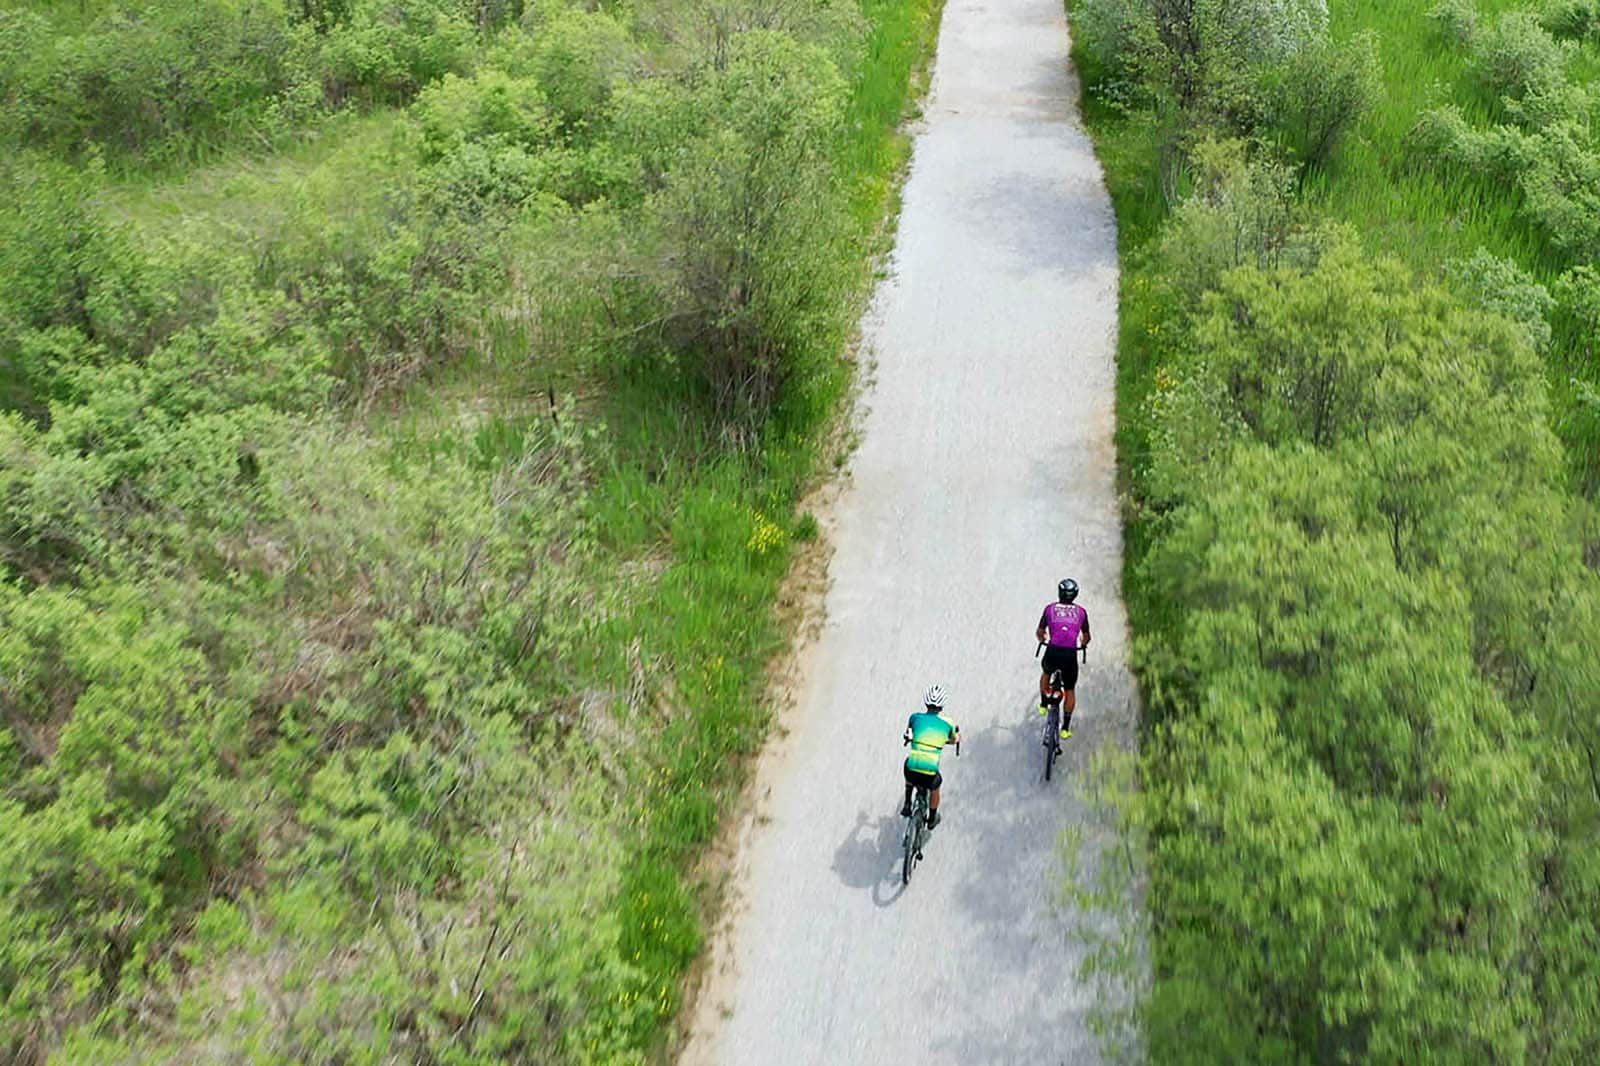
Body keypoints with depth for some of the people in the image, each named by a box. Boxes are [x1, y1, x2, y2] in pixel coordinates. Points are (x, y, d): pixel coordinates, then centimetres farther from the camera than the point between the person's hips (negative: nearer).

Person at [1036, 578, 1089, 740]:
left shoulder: (1050, 608, 9)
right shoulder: (1081, 611, 12)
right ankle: (1066, 727, 15)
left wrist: (1042, 640, 36)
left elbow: (1039, 633, 13)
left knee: (1046, 673, 35)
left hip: (1053, 652, 0)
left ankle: (1044, 704, 38)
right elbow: (1086, 637, 19)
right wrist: (1082, 644, 42)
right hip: (1070, 655, 0)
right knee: (1070, 690, 17)